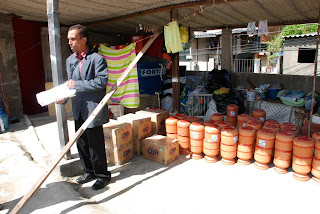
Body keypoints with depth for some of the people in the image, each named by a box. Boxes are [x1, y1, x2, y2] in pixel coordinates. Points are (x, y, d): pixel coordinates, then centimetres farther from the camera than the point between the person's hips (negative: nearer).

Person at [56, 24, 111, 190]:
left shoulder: (97, 59, -10)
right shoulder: (70, 60, 12)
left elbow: (102, 81, -18)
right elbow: (70, 83, 15)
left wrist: (77, 84, -18)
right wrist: (63, 97, -3)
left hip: (93, 109, -7)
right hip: (78, 110, 8)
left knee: (95, 144, 1)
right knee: (81, 143, 16)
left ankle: (102, 175, 20)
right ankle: (89, 171, 35)